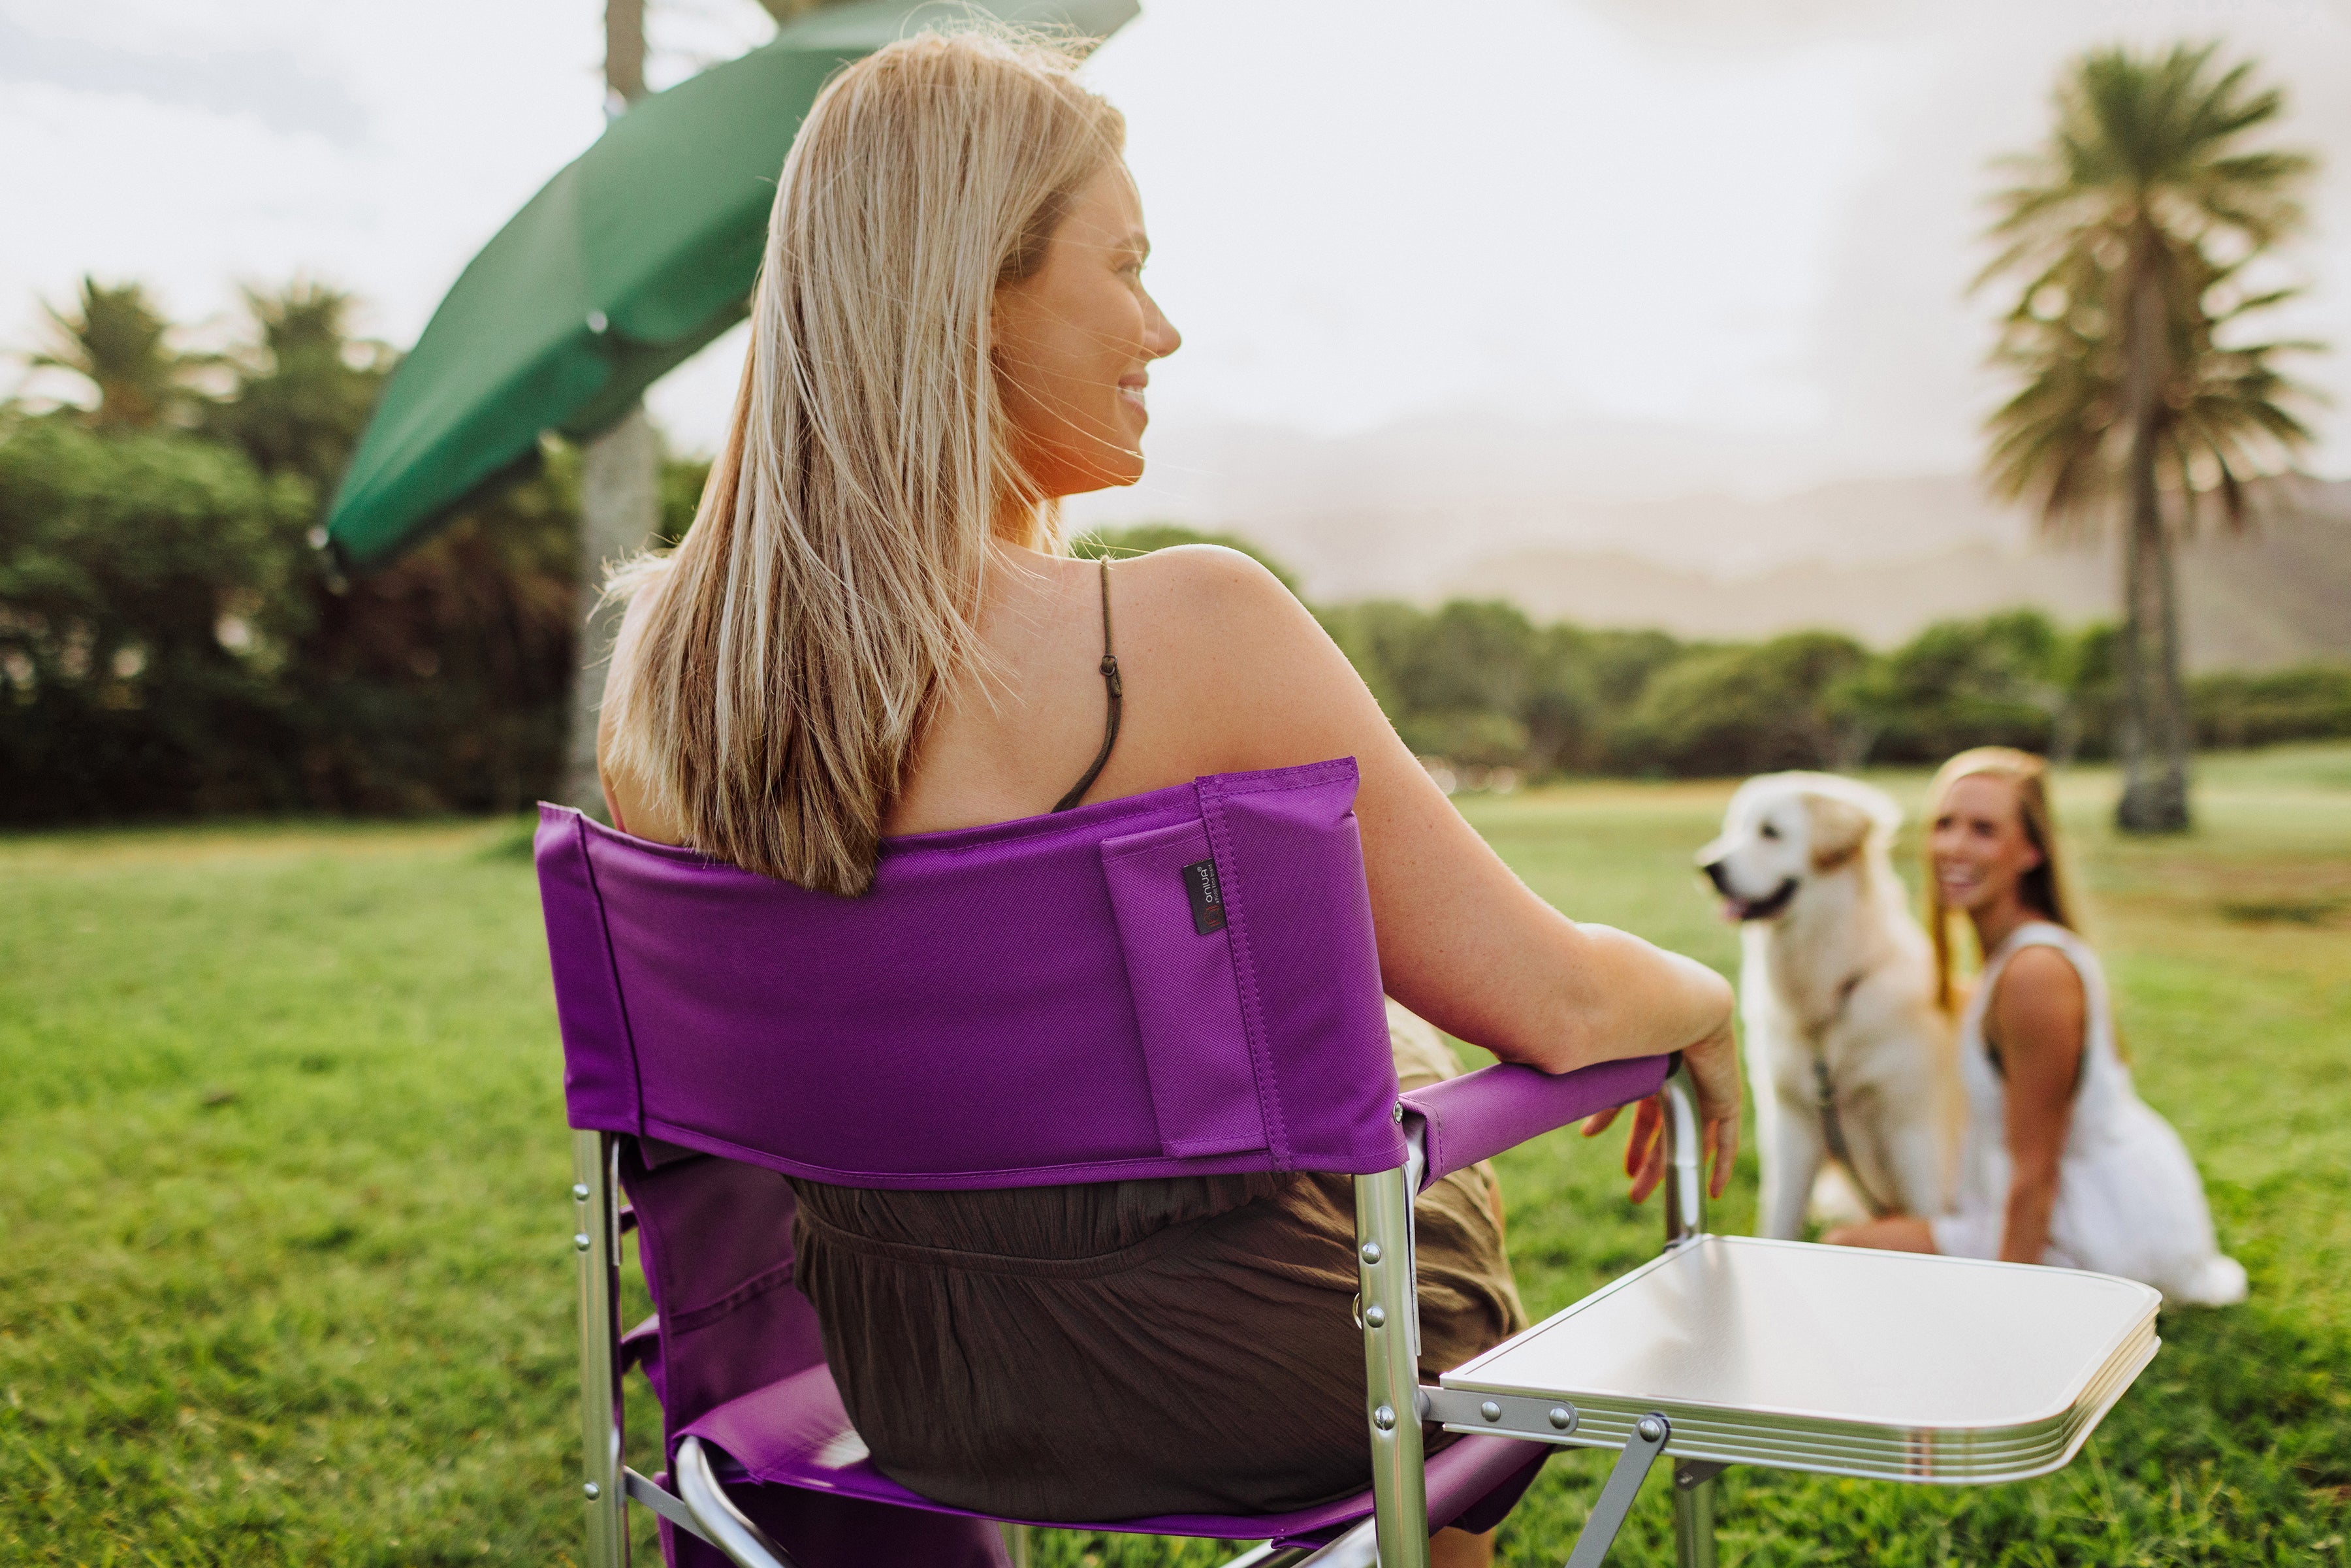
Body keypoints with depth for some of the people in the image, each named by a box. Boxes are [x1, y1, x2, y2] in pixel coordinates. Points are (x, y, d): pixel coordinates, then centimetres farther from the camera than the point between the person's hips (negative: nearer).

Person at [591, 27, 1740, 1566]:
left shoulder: (667, 656, -9)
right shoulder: (1185, 629, -27)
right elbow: (1551, 1001, -18)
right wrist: (1705, 999, 4)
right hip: (1206, 1386, -5)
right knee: (1423, 1135, 28)